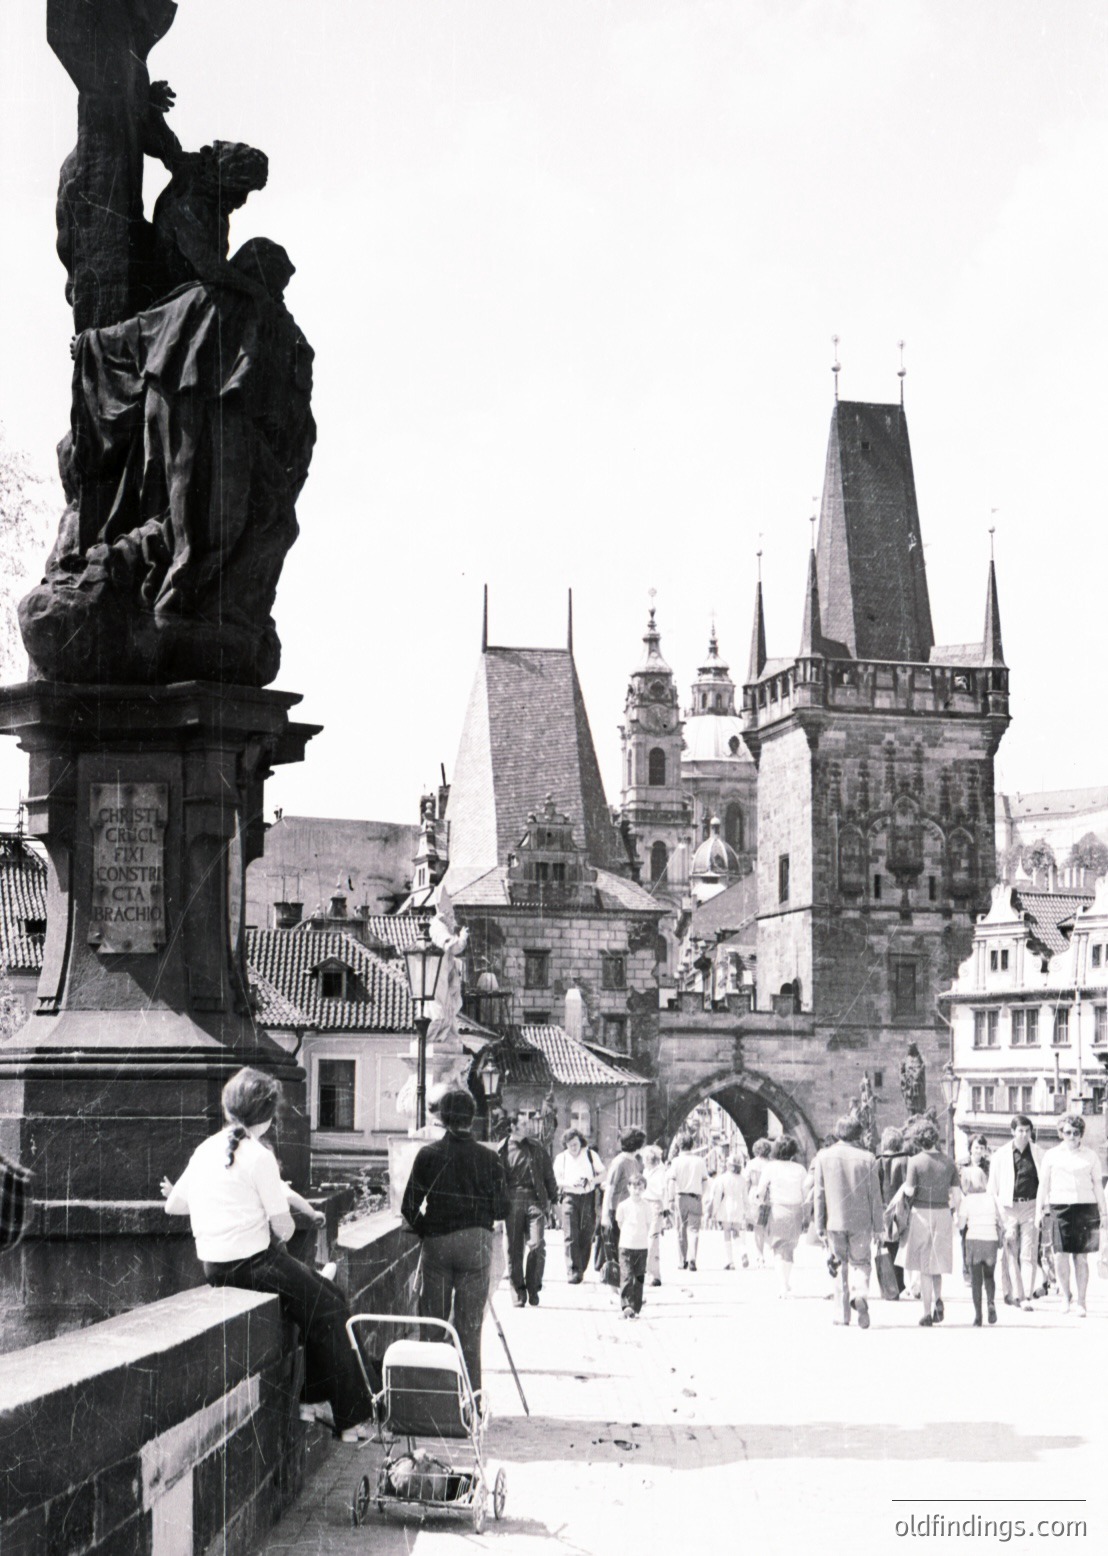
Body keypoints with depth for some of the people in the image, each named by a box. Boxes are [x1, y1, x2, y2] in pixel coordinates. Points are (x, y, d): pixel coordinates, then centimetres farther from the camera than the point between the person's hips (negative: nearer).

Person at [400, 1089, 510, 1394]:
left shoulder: (428, 1154, -4)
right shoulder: (488, 1158, -5)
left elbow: (409, 1207, -3)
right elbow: (502, 1209, -2)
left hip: (436, 1243, 0)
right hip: (476, 1243, 0)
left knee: (431, 1322, 9)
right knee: (469, 1325, 5)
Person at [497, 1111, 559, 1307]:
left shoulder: (536, 1148, 12)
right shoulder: (502, 1150, 4)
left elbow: (548, 1173, 18)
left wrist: (552, 1197, 14)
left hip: (535, 1200, 1)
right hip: (512, 1201, -1)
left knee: (537, 1245, -11)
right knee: (514, 1248, 2)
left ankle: (533, 1287, 6)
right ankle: (518, 1291, 12)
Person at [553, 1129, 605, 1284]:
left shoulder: (590, 1155, 6)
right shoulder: (561, 1158, 7)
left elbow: (603, 1175, 8)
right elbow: (556, 1180, 5)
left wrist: (591, 1181, -13)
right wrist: (570, 1183, -15)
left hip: (589, 1197, 1)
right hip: (569, 1197, -1)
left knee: (586, 1236, 1)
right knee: (570, 1236, -12)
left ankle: (581, 1270, 12)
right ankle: (573, 1271, -16)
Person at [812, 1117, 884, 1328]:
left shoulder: (823, 1156, -1)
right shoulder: (867, 1158, -5)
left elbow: (819, 1194, 1)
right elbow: (875, 1195, -2)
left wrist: (820, 1226, 7)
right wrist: (878, 1227, 5)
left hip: (834, 1222, 1)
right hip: (861, 1222, -1)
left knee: (839, 1264, 14)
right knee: (860, 1263, 10)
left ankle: (843, 1313, 14)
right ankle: (859, 1295, -19)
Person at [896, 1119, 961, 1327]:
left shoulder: (915, 1161, -10)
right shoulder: (948, 1163, 0)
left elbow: (910, 1192, -13)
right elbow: (956, 1196, 0)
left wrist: (904, 1188, 8)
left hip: (920, 1213, -3)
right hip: (942, 1216, 3)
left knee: (924, 1267, 5)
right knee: (937, 1264, 19)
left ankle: (927, 1313, 4)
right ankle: (938, 1299, -2)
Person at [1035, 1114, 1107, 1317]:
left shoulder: (1090, 1156, 11)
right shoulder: (1051, 1155, 9)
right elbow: (1043, 1184, 11)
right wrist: (1039, 1210, 6)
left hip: (1086, 1207, 0)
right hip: (1060, 1207, 0)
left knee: (1081, 1257, -1)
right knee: (1060, 1255, -9)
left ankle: (1081, 1302, 6)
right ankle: (1066, 1293, 14)